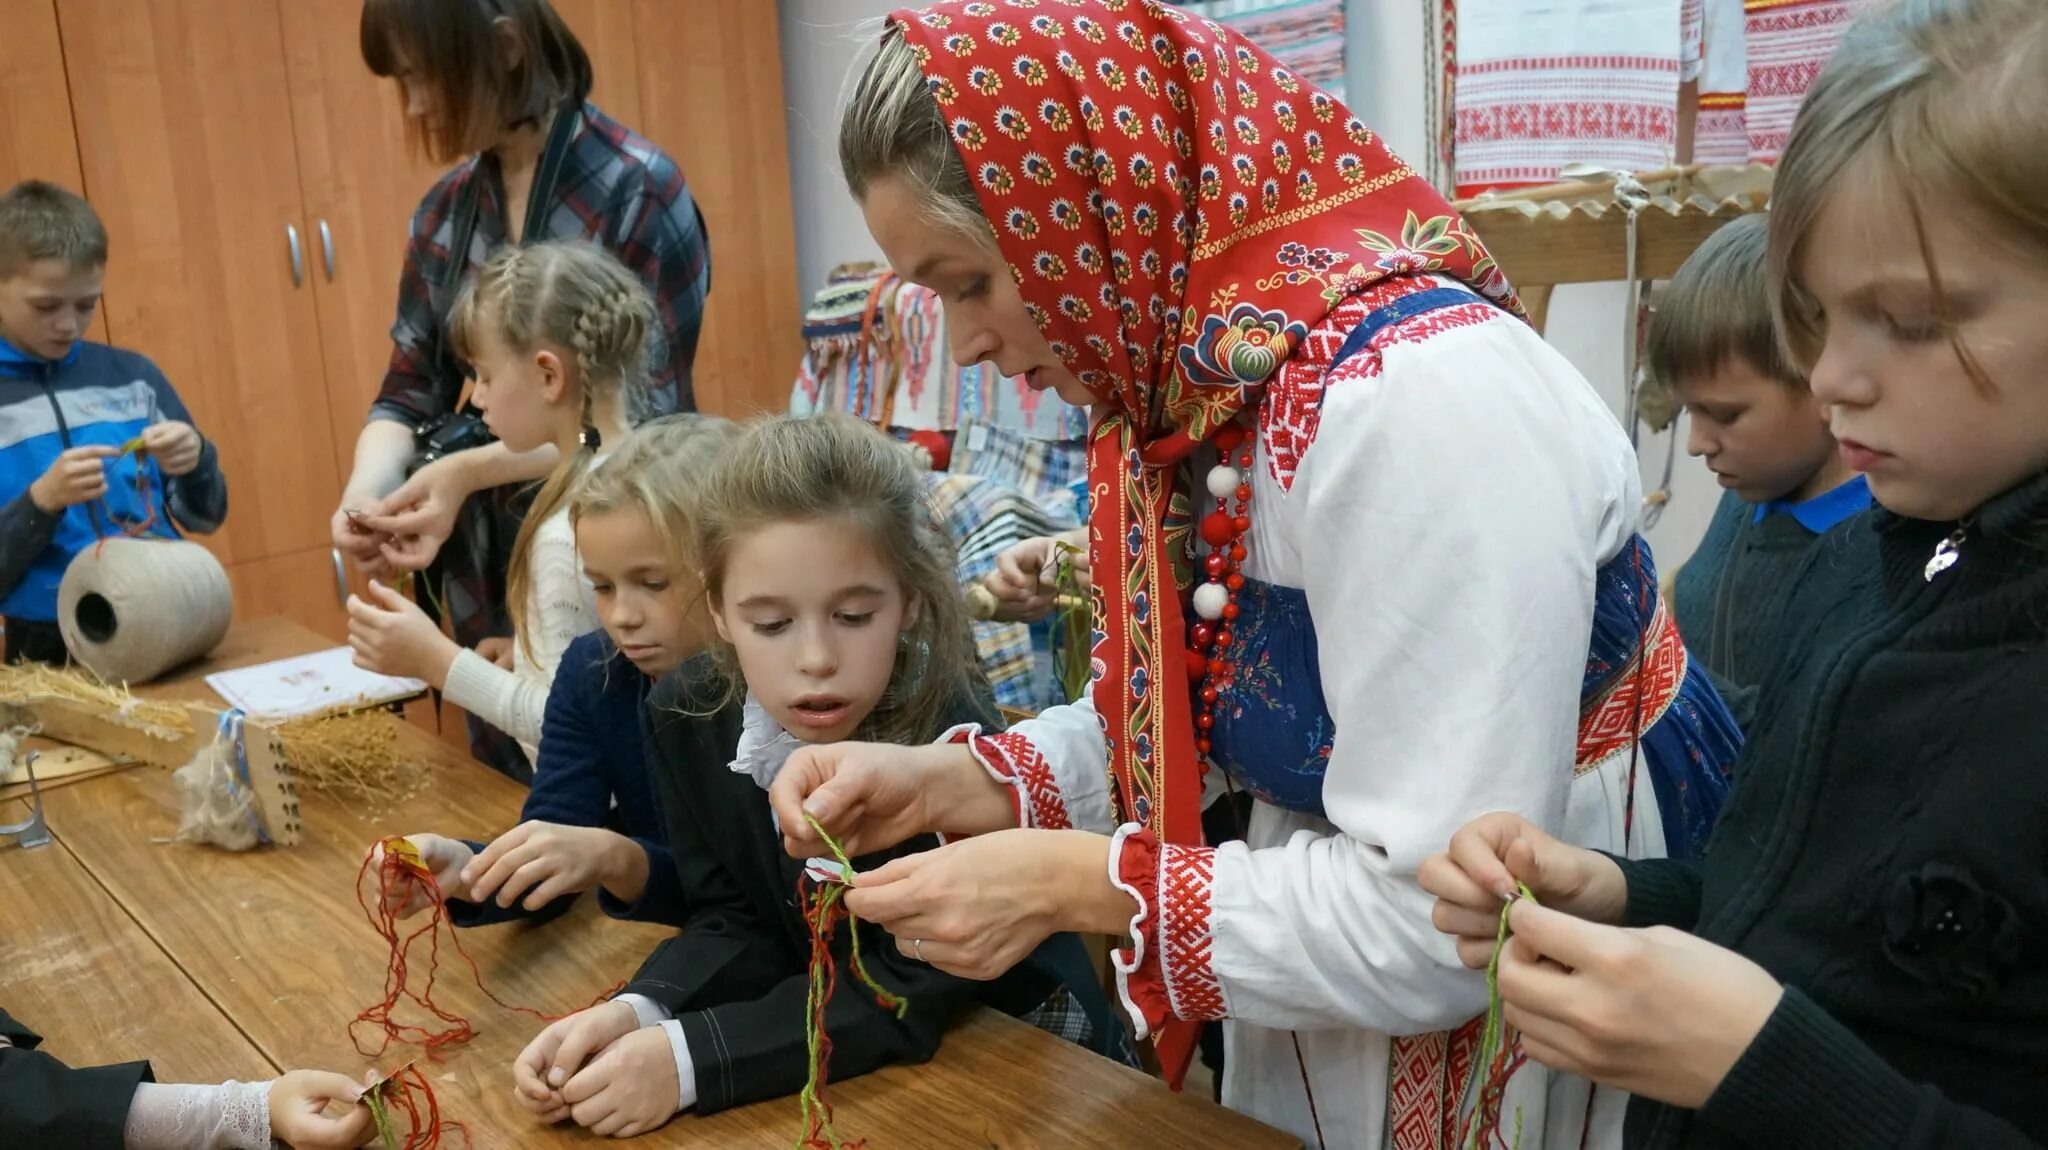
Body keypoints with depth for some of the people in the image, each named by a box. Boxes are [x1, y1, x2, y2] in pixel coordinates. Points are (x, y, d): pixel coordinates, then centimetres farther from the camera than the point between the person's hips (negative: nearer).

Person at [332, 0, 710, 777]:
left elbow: (650, 423, -16)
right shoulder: (445, 209, 6)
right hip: (489, 592, 6)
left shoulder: (637, 190, -13)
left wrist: (471, 469, -22)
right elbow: (408, 392, 8)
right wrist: (369, 487, -12)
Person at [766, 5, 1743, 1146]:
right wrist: (953, 781, -10)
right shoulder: (1179, 383, -4)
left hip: (1523, 1003, -7)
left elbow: (1442, 927, -30)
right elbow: (1198, 715, 5)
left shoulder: (1414, 395, -31)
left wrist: (1078, 883, -24)